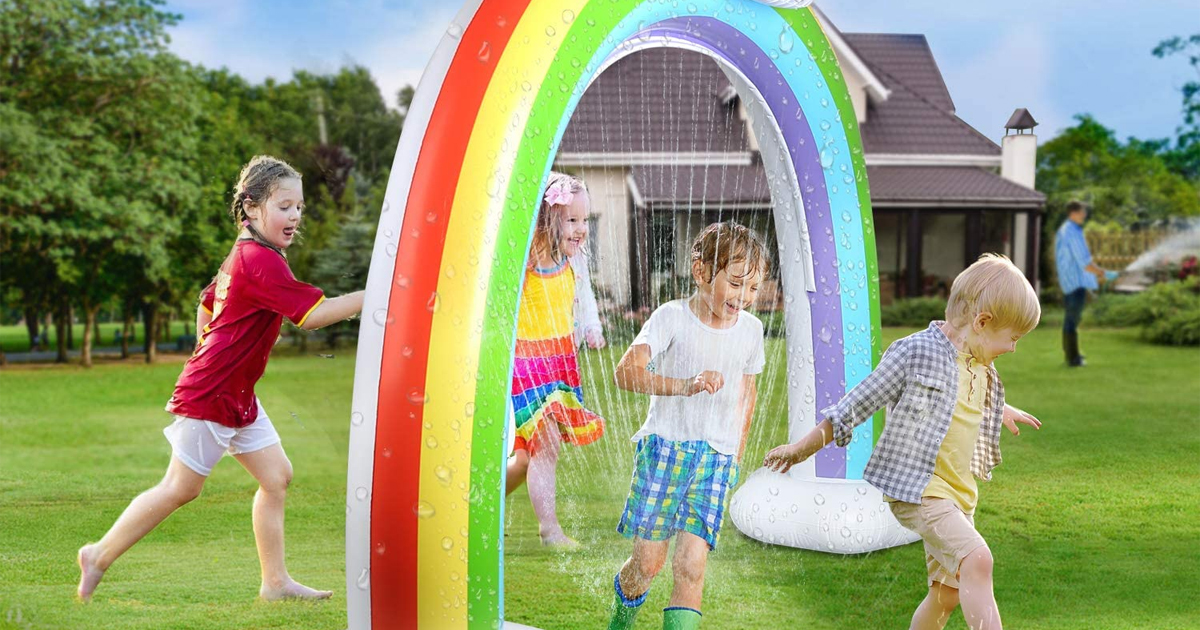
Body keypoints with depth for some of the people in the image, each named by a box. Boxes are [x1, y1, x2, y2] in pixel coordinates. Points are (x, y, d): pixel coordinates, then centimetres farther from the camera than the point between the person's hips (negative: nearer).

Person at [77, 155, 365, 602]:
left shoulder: (244, 255, 11)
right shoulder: (261, 261, -21)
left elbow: (207, 303, 23)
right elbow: (312, 314, -27)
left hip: (237, 396, 10)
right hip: (210, 397, -10)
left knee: (276, 476, 5)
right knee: (181, 488, 1)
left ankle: (275, 582, 9)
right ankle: (99, 556, 15)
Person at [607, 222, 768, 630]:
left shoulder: (750, 329, 4)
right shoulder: (672, 317, -9)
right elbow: (627, 372, -23)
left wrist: (736, 455, 21)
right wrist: (685, 386, -38)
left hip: (717, 458, 2)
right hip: (664, 445, -2)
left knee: (691, 565, -11)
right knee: (649, 561, 1)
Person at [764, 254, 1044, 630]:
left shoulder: (980, 366, 10)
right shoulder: (917, 352, -14)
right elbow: (859, 403, -9)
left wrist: (1001, 412, 53)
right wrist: (805, 447, -4)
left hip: (958, 494, 9)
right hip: (917, 489, -9)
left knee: (947, 593, 12)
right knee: (976, 559, -26)